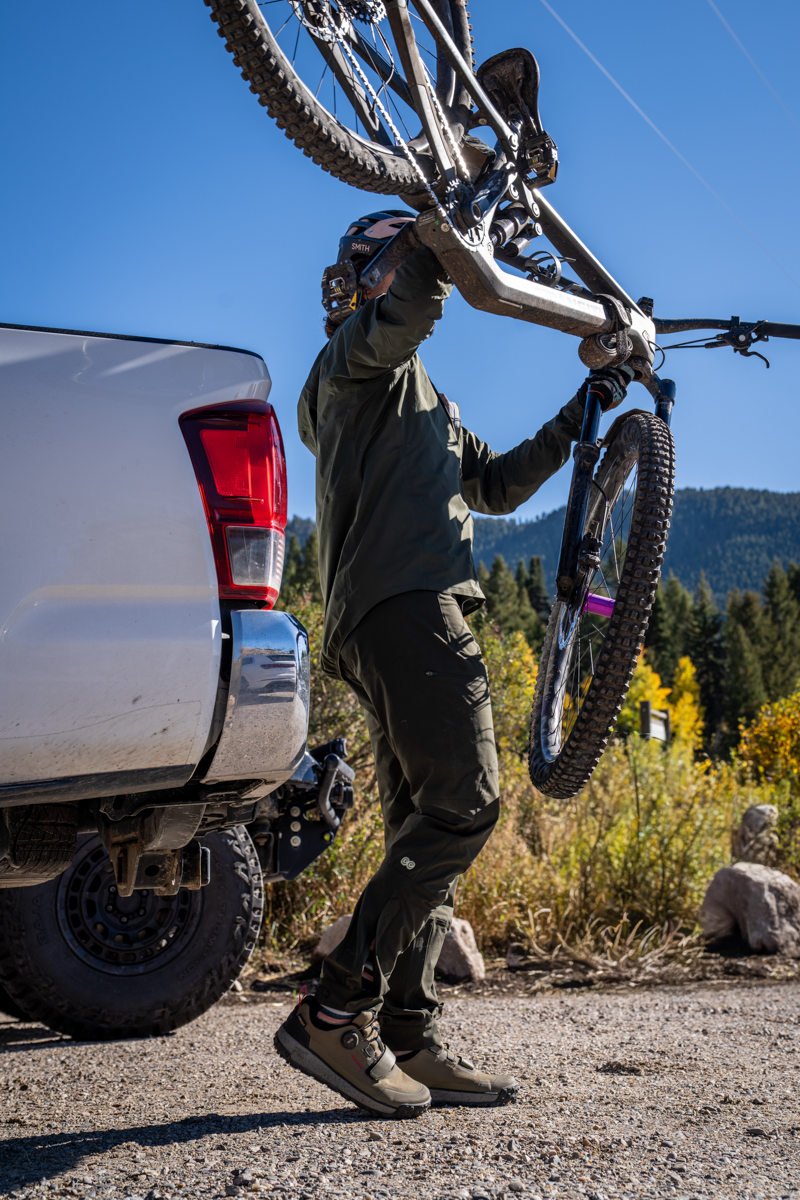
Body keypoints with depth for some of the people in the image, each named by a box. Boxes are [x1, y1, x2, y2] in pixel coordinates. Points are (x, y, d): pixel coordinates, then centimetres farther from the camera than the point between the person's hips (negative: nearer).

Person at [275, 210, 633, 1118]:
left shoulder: (416, 395, 35)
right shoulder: (360, 353, 5)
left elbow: (497, 484, 34)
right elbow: (405, 309, -20)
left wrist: (580, 413, 29)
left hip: (387, 619, 11)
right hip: (406, 602, -11)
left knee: (425, 825, 7)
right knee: (463, 806, -18)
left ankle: (409, 1039, 7)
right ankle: (335, 1014, -20)